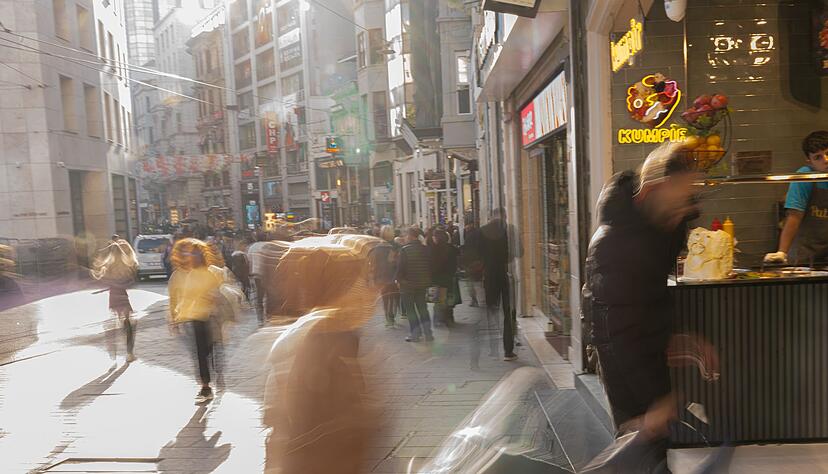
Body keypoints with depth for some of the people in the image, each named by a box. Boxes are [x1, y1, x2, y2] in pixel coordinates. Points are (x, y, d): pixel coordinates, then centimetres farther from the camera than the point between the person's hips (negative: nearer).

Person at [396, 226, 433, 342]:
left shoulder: (404, 250, -16)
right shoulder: (424, 249, 0)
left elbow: (400, 267, -16)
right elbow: (429, 265, 7)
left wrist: (398, 279, -1)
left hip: (407, 284, -5)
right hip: (422, 283, 6)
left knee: (410, 309, 6)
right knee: (422, 308, 15)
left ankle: (415, 334, 7)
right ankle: (428, 333, 15)